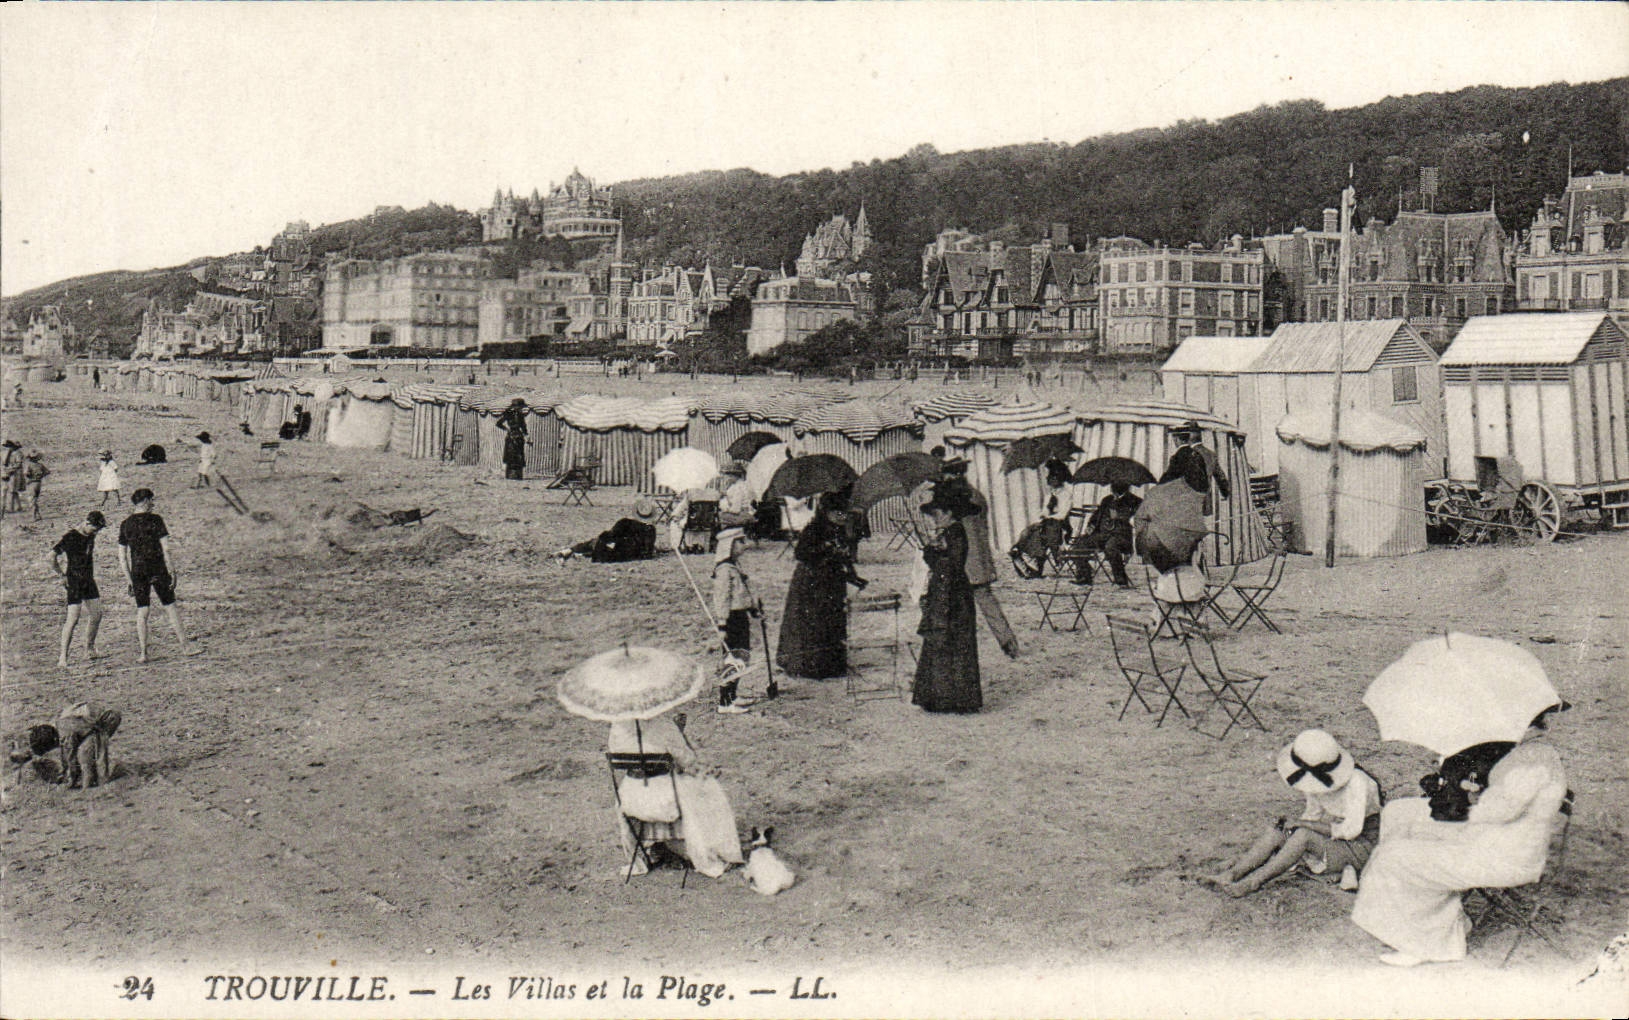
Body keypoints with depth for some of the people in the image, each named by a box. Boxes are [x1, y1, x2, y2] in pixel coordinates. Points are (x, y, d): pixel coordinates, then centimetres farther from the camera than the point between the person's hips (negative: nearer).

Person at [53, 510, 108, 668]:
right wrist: (62, 575, -15)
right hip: (74, 581, -8)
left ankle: (89, 647, 27)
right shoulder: (71, 536, -16)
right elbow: (52, 555, -20)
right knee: (73, 618, -13)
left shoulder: (90, 536, 8)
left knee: (96, 614, 8)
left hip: (88, 579, 8)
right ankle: (62, 657, -9)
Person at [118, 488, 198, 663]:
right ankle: (184, 645, 11)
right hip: (158, 569, -3)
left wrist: (130, 579, 13)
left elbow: (122, 557, 8)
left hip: (137, 571, 3)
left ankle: (143, 652, 3)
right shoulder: (155, 520, -6)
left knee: (142, 612, 6)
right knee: (170, 606, 5)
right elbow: (166, 549, -10)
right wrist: (172, 571, -5)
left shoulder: (125, 524, 7)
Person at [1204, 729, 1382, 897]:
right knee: (1277, 829, -15)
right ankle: (1232, 874, -27)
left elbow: (1350, 830, -27)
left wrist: (1303, 824, -24)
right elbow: (1313, 813, 9)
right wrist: (1287, 826, -12)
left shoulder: (1356, 782, -25)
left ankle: (1251, 883, -36)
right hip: (1331, 842, 7)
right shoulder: (1317, 780, -3)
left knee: (1304, 835, -33)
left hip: (1361, 849, -7)